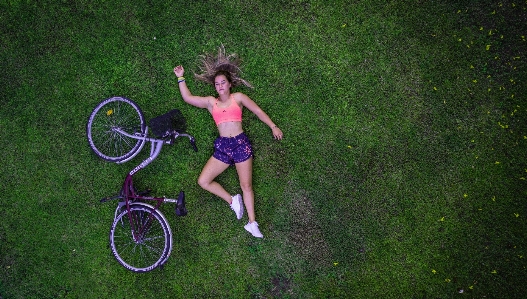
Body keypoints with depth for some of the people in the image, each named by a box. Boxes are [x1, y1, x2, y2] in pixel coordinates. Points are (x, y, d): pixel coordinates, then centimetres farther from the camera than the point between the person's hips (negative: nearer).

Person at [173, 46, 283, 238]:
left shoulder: (238, 97, 7)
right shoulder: (211, 102, 13)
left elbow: (258, 111, 10)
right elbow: (187, 98, 11)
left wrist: (273, 127, 6)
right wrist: (180, 78, 13)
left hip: (240, 143, -3)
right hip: (222, 146, 3)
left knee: (246, 185, -1)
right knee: (203, 181, -7)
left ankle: (252, 223, 8)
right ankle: (232, 200, 9)